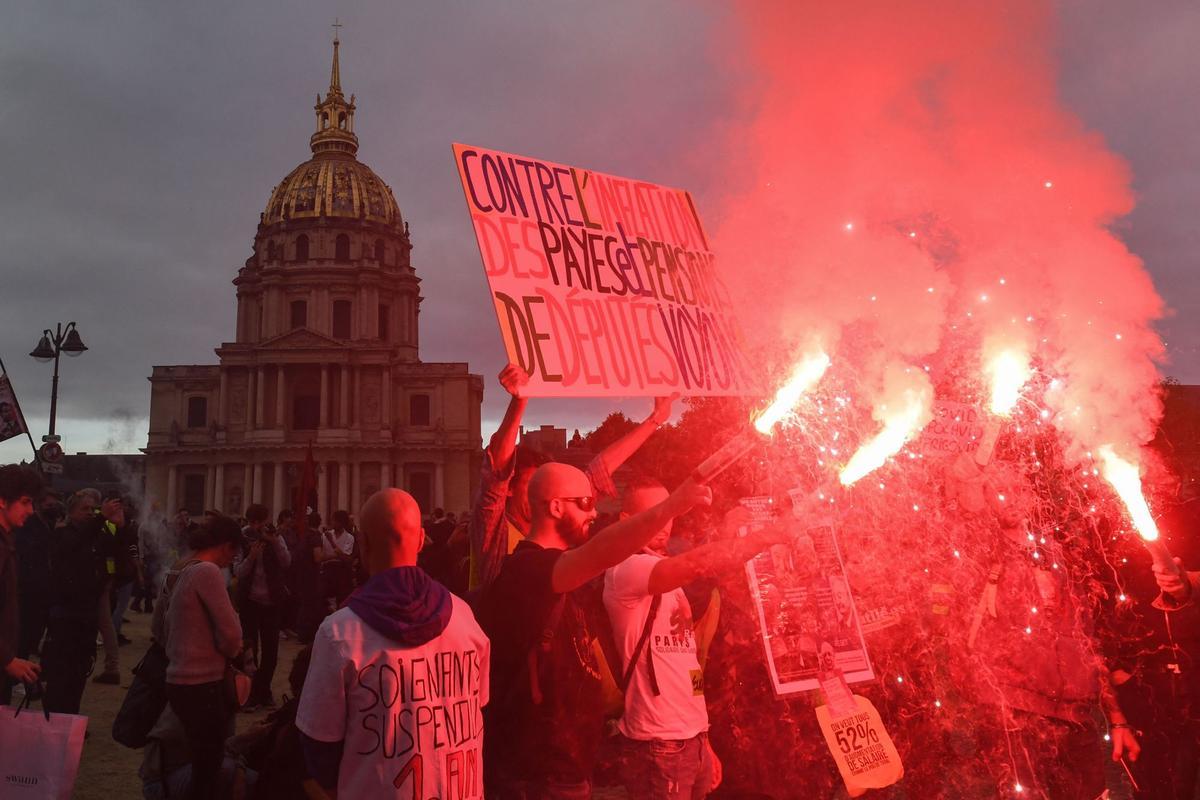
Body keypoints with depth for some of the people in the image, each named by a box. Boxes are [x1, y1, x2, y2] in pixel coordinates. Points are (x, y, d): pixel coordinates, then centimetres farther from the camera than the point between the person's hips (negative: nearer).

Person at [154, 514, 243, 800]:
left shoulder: (177, 571, 9)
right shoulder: (207, 571, -17)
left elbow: (158, 627, 20)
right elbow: (230, 634, -19)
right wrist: (231, 652, 1)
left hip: (179, 680, 9)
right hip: (201, 685, -9)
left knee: (202, 766, 19)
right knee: (207, 770, 3)